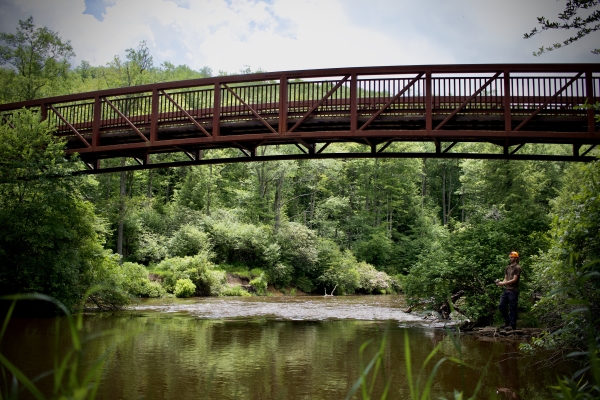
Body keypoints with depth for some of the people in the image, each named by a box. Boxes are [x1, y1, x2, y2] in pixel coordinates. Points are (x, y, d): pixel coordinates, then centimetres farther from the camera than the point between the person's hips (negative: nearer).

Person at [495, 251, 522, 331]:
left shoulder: (517, 267, -5)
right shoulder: (508, 267, 18)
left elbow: (514, 280, -12)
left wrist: (503, 283, -16)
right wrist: (500, 282, -3)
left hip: (513, 290, -8)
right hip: (506, 290, 8)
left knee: (512, 308, -4)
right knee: (501, 306, 7)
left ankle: (512, 325, 2)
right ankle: (507, 322, 20)